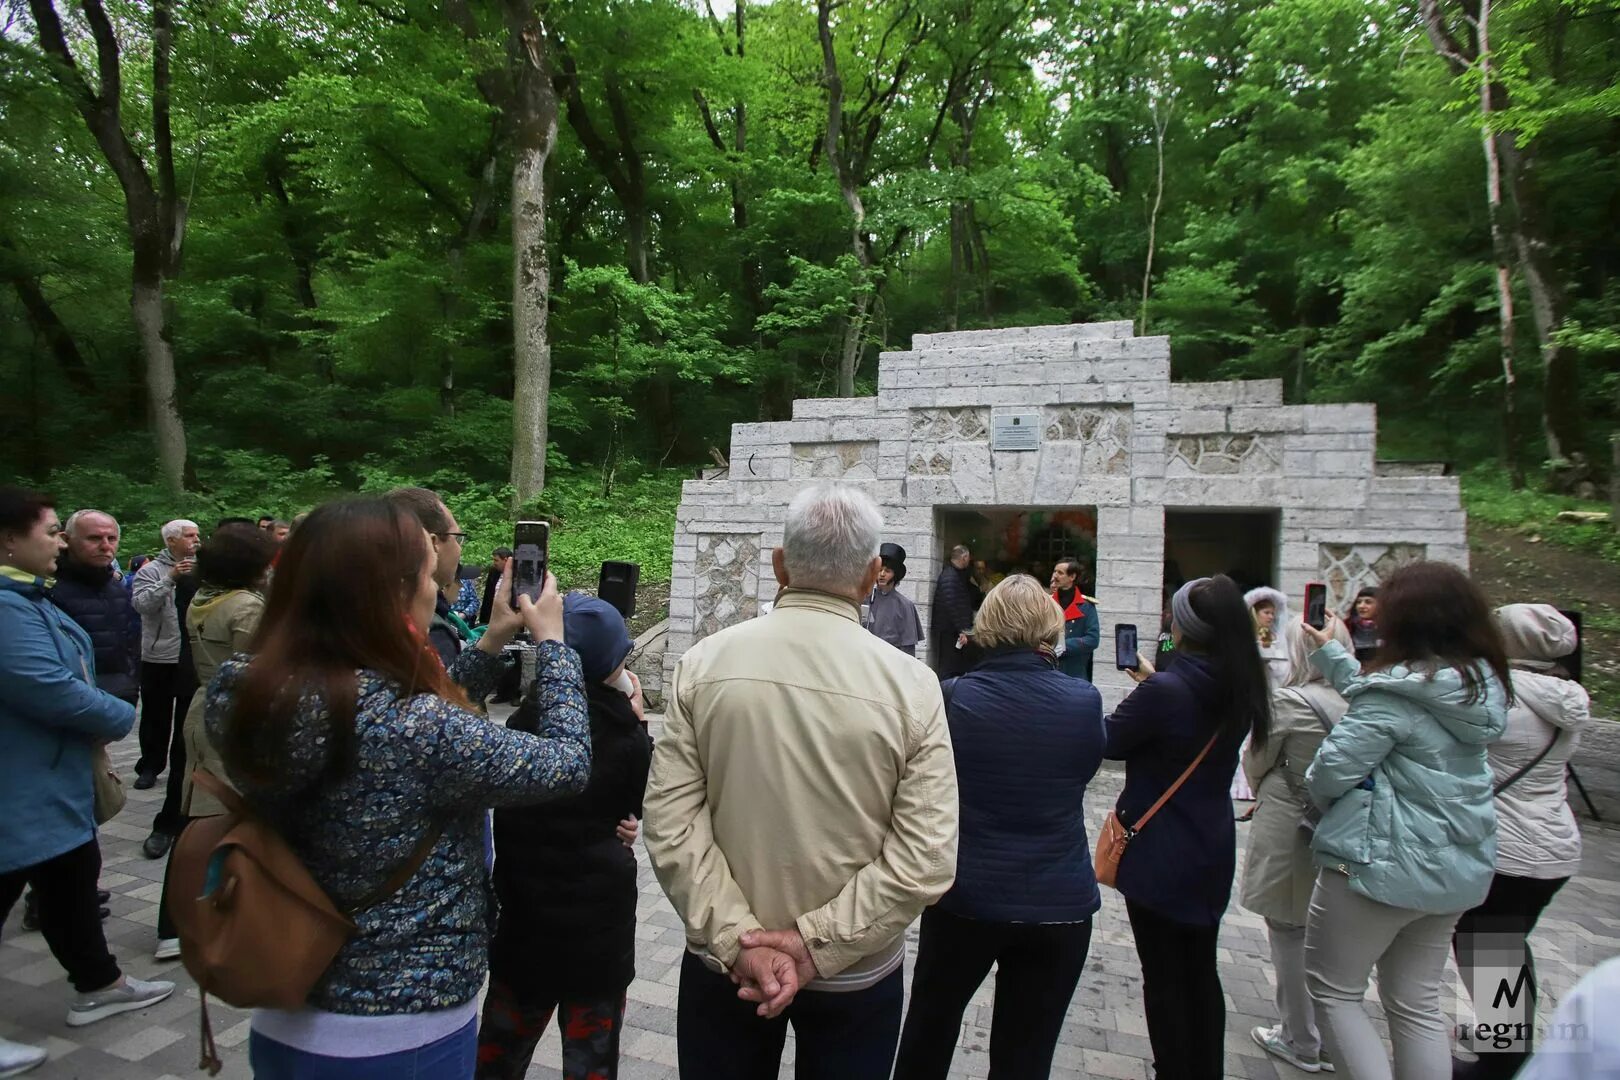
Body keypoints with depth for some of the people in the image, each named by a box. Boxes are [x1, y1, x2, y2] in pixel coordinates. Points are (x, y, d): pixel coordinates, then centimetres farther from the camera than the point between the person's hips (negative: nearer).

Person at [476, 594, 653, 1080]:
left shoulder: (523, 720, -8)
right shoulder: (620, 731, -18)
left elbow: (512, 811, 6)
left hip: (523, 906, 4)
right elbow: (642, 804, 1)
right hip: (598, 912, -3)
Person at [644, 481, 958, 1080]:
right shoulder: (912, 685, -15)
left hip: (724, 961, 1)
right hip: (859, 974, 0)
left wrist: (737, 939, -12)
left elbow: (671, 824, -15)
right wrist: (819, 945, -13)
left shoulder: (702, 663, -13)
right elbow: (925, 860, -18)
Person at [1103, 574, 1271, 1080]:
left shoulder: (1163, 691, -26)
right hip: (1212, 852, 7)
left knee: (1163, 981, 9)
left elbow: (1109, 743, -13)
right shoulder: (1240, 691, -5)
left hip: (1158, 855, -6)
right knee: (1202, 974, 21)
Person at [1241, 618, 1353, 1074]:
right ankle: (1330, 1037, 33)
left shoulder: (1289, 701, -19)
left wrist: (1262, 790, 13)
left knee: (1289, 935, 10)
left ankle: (1301, 1042, 23)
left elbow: (1255, 763, -7)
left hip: (1288, 831, -6)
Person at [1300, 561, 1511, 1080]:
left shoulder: (1400, 692, -24)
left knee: (1331, 989, 9)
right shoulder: (1480, 683, 2)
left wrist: (1322, 799, -1)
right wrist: (1330, 652, 24)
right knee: (1417, 1004, 20)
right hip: (1456, 867, 8)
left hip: (1384, 864, -8)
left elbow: (1333, 769, -23)